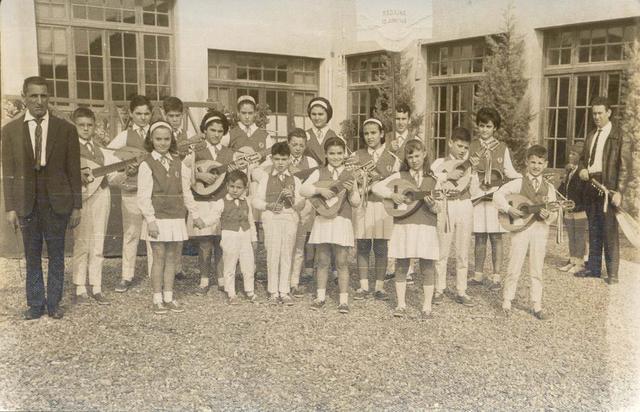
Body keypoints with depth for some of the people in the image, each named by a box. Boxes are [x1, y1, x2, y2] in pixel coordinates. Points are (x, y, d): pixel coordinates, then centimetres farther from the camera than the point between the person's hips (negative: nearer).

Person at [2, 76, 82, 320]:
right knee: (32, 257, 9)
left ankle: (53, 303, 20)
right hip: (26, 203, 1)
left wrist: (76, 206, -1)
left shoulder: (66, 129, 1)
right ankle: (36, 304, 21)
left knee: (56, 256, 8)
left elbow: (73, 170, 1)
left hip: (57, 202, -1)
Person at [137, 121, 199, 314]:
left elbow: (186, 192, 14)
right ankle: (158, 299, 10)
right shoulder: (146, 165, -4)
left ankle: (169, 297, 18)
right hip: (157, 218, -4)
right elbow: (143, 196, -8)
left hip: (176, 218, 4)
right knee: (159, 258, 0)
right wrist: (150, 220, -15)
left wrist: (194, 215, 14)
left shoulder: (178, 164, 9)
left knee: (172, 258, 9)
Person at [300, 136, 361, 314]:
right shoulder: (319, 173, 7)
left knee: (342, 262, 2)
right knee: (322, 261, 9)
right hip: (322, 220, 1)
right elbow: (303, 189, -3)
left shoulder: (349, 176, 5)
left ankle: (343, 300, 9)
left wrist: (351, 191, -13)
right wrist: (320, 189, -16)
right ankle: (321, 297, 20)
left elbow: (356, 203, 6)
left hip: (342, 221, -1)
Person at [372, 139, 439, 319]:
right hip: (403, 226, 0)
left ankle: (427, 306, 13)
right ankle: (401, 304, 16)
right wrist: (392, 194, -15)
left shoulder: (432, 179, 7)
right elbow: (376, 187, 0)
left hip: (426, 228, 0)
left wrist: (432, 204, -18)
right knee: (401, 267, 6)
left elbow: (438, 208, 4)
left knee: (427, 268, 2)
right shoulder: (400, 176, 6)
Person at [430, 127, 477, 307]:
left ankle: (461, 292, 15)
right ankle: (439, 290, 14)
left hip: (465, 207, 2)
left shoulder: (470, 164, 9)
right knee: (442, 251, 3)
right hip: (445, 207, -2)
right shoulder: (440, 163, 2)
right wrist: (448, 175, -18)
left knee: (463, 253, 7)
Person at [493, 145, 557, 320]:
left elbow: (553, 212, 4)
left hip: (540, 228, 2)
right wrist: (509, 209, -18)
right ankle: (507, 301, 15)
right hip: (520, 227, -2)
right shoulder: (518, 183, 0)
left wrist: (548, 215, -18)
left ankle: (537, 306, 15)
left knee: (537, 270, 8)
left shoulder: (549, 188, 7)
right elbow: (498, 195, -6)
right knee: (514, 268, 2)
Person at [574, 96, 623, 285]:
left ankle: (612, 273, 0)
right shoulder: (591, 135, 17)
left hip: (608, 187, -7)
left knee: (609, 230, -6)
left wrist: (619, 191, -17)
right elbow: (583, 158, 26)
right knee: (593, 230, 12)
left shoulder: (618, 134, -5)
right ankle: (593, 268, 21)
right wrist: (582, 169, 2)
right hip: (591, 186, 7)